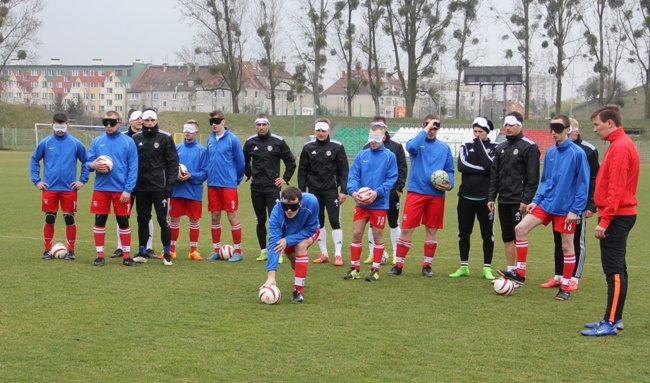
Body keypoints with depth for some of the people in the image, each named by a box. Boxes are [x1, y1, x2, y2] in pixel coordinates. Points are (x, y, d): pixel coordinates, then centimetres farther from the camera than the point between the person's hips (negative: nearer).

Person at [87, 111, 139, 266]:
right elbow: (88, 162, 8)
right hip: (101, 188, 2)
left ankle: (126, 255, 13)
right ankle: (100, 255, 14)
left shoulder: (128, 142, -1)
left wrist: (128, 190, -11)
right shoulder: (97, 141, 7)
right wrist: (93, 165, -17)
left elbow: (133, 168, -4)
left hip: (121, 190, -2)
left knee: (123, 222, 4)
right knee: (99, 221, 5)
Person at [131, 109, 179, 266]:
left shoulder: (165, 138, -1)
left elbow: (173, 162, -2)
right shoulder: (135, 138, 7)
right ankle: (142, 252, 18)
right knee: (143, 220, 10)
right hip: (141, 188, 3)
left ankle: (167, 254, 6)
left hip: (160, 187, -3)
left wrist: (170, 184, -9)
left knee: (163, 220, -1)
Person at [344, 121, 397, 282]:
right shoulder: (362, 155, 4)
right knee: (356, 234, 4)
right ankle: (355, 268, 17)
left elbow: (392, 179, -8)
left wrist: (377, 192, -20)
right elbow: (353, 175, 1)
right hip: (361, 202, 3)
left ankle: (375, 269, 16)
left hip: (379, 203, -3)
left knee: (378, 235, 6)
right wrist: (353, 191, -17)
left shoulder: (389, 156, -5)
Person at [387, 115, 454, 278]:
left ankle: (427, 265, 18)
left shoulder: (444, 147, 10)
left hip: (436, 195, 3)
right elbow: (412, 147, -23)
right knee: (406, 229, -4)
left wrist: (450, 184, -5)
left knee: (432, 230, 7)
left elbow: (449, 170, 14)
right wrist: (426, 129, -17)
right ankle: (399, 264, 4)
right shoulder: (417, 143, 2)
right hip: (415, 192, -2)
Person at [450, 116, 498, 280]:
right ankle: (464, 267, 18)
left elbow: (488, 165, -18)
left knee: (487, 234, 2)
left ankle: (487, 268, 11)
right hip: (466, 197, 2)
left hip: (485, 198, -2)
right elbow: (461, 166, -10)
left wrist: (479, 143, -13)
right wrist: (482, 170, -15)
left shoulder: (494, 148, 1)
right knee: (464, 232, 8)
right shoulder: (466, 146, 6)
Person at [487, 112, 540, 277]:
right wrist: (491, 197, 10)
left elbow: (532, 177, -12)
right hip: (503, 201, 7)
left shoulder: (529, 147, -7)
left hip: (519, 201, -7)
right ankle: (510, 271, 18)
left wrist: (526, 200, -17)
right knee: (507, 237, 11)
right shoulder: (501, 147, 16)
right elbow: (494, 175, 17)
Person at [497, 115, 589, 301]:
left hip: (565, 208, -6)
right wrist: (536, 200, 7)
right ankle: (520, 273, 8)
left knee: (566, 245, 3)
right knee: (520, 229, -2)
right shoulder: (550, 152, 7)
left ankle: (565, 287, 15)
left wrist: (576, 210, -16)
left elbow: (583, 184, -13)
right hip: (546, 203, 6)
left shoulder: (577, 153, -13)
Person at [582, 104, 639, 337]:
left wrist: (604, 220, -21)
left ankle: (611, 323, -7)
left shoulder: (620, 147, -16)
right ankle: (614, 318, 20)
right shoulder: (619, 145, 15)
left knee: (614, 270, -8)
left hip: (617, 217, -10)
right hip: (619, 215, 10)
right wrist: (605, 216, 18)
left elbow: (616, 189, -21)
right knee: (616, 269, 13)